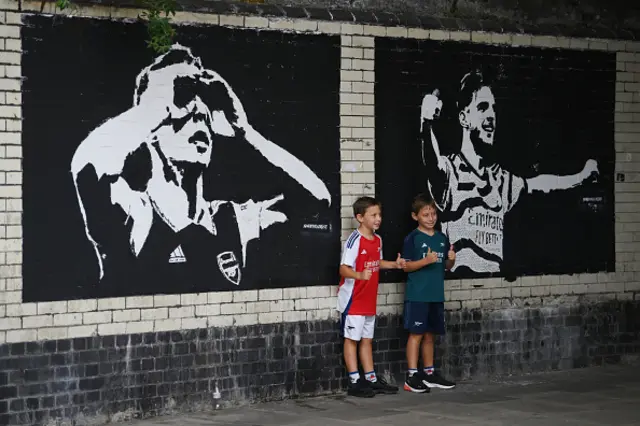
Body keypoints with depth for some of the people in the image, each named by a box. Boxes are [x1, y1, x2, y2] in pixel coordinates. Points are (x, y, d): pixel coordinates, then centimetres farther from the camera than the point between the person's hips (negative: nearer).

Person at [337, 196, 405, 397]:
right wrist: (359, 275, -40)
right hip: (353, 299, -8)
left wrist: (394, 264, 9)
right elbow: (344, 268, -23)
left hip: (369, 300, 8)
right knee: (352, 338, 0)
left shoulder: (377, 240, 7)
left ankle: (371, 379, 20)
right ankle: (354, 382, 3)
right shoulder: (355, 240, -18)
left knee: (366, 339, 14)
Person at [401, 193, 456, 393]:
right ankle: (412, 376, -2)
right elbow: (406, 266, -9)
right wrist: (425, 261, -22)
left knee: (430, 335, 13)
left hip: (436, 294, 6)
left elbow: (447, 266, 18)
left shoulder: (442, 238, 11)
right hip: (417, 295, -6)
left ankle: (429, 374, 21)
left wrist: (451, 259, -4)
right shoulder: (413, 238, -6)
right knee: (416, 333, -5)